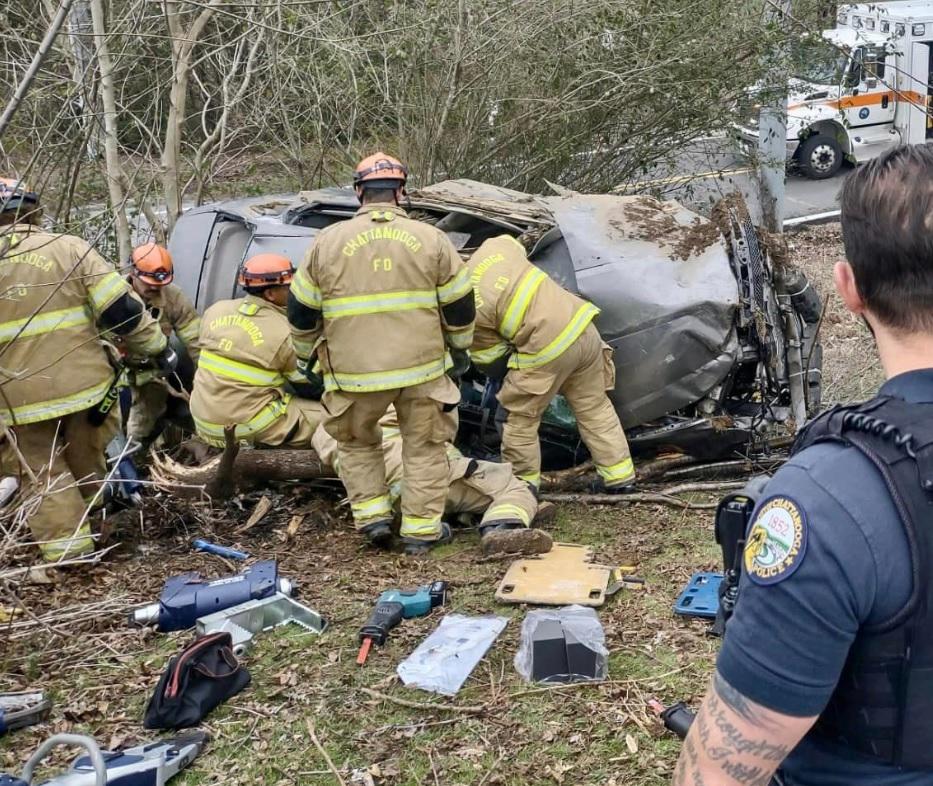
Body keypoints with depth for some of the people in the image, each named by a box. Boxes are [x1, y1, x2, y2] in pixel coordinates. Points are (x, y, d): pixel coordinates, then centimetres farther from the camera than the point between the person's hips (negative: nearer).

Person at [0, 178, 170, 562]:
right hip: (82, 382, 2)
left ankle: (64, 548, 4)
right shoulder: (69, 247, -4)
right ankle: (86, 527, 39)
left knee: (42, 470, 11)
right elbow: (122, 309, -7)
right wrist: (158, 348, 4)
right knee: (85, 464, 21)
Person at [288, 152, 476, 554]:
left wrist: (306, 354, 23)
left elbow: (302, 310, 6)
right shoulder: (430, 239, 0)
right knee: (425, 447, 15)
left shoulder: (328, 241, 0)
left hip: (355, 371, 0)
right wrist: (459, 348, 23)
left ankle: (371, 514, 18)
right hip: (422, 366, 0)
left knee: (356, 442, 23)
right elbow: (459, 305, 6)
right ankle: (421, 528, 17)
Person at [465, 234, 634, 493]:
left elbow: (490, 361, 0)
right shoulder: (492, 248, 2)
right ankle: (620, 475, 25)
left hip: (547, 350, -7)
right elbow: (517, 248, 27)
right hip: (582, 326, 7)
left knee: (520, 418, 14)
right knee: (595, 407, 19)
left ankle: (522, 483, 23)